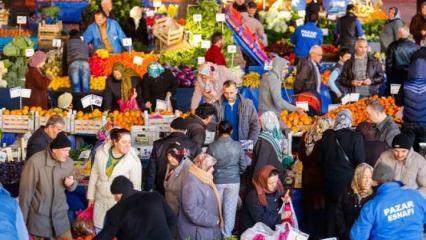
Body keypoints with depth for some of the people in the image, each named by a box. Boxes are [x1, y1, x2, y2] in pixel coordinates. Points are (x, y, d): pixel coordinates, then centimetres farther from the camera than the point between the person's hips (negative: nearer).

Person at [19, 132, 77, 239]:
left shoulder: (69, 162, -5)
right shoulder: (35, 162, -19)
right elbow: (26, 192, -12)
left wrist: (71, 183, -14)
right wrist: (22, 220, -6)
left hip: (60, 216, 4)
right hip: (38, 217, -4)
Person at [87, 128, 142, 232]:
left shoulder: (134, 160, -17)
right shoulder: (101, 153, -9)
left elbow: (136, 186, -11)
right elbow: (94, 175, 4)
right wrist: (91, 196, 9)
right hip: (100, 200, 3)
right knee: (99, 232, 16)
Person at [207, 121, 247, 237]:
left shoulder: (212, 146, -12)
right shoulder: (237, 146, -11)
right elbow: (243, 165, -4)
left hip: (217, 181, 0)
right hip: (233, 181, 0)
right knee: (230, 208, 10)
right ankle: (227, 234, 17)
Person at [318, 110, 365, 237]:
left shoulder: (327, 135, -5)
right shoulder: (355, 137, -15)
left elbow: (320, 158, 3)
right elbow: (360, 160, -12)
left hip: (330, 178, 3)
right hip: (348, 178, -3)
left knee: (331, 208, 15)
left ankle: (330, 235, 23)